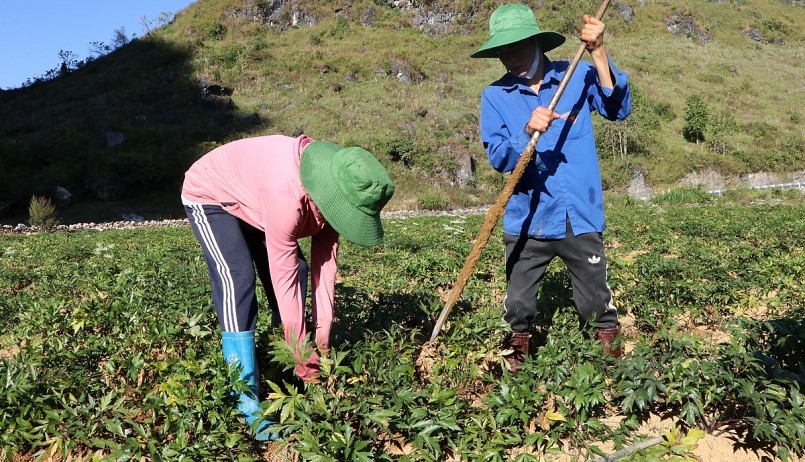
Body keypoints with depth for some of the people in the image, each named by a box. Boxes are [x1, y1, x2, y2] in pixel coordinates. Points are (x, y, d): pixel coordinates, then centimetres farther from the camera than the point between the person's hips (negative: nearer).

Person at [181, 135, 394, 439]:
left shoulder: (331, 192, -18)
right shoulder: (287, 194, -42)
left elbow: (325, 261, -14)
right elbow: (284, 275, -37)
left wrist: (323, 332, -15)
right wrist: (302, 353, -31)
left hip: (250, 200, 8)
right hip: (208, 195, -7)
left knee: (297, 271, 1)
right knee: (237, 280, -23)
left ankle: (293, 378, 15)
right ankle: (247, 403, -19)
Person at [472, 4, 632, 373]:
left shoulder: (578, 75, 1)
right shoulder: (495, 96, -1)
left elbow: (619, 109, -12)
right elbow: (498, 158, -9)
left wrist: (599, 55, -21)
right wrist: (528, 132, -28)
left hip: (581, 217, 0)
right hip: (527, 221, 1)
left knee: (598, 306, 10)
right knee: (518, 306, 11)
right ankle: (515, 360, 33)